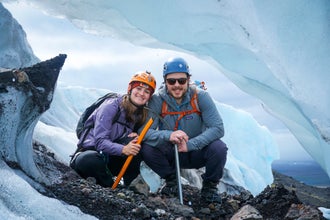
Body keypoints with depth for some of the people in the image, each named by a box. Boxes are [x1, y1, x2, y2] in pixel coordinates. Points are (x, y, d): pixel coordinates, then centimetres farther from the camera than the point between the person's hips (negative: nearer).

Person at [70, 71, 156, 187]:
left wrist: (136, 136, -16)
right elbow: (100, 141, -24)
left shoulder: (142, 114, 2)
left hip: (112, 158, 4)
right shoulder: (111, 106, -17)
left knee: (134, 141, -25)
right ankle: (109, 185, -10)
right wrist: (123, 149, -42)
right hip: (91, 151, -4)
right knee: (90, 161, -40)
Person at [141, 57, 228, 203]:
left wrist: (190, 145, -32)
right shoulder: (157, 100, -15)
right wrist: (168, 136, -43)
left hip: (197, 153, 0)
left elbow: (218, 128, -22)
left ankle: (209, 186, 1)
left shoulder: (200, 97, -15)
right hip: (171, 155, 1)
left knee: (219, 148, -30)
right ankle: (171, 180, 4)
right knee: (147, 148, -26)